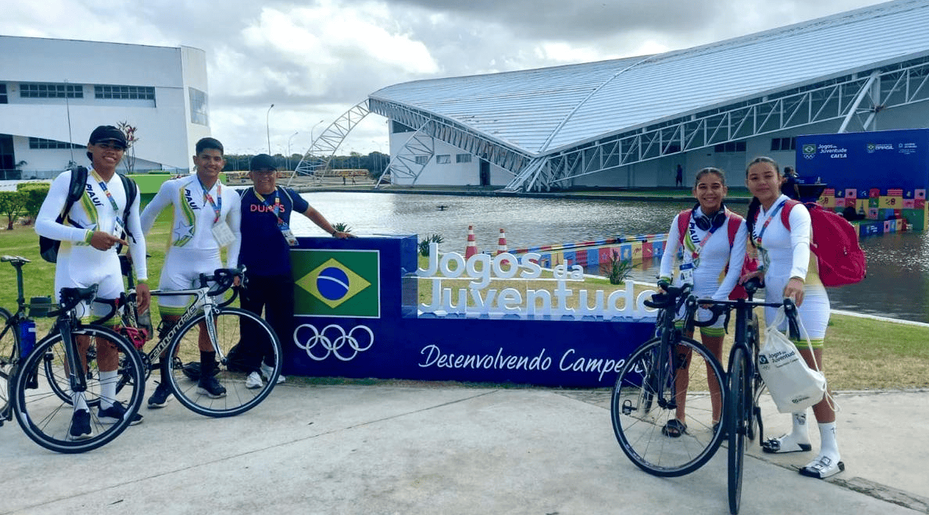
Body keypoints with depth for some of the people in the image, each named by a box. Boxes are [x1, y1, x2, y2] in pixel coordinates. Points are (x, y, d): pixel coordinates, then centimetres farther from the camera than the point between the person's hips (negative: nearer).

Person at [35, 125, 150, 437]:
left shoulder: (128, 188, 5)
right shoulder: (69, 179, -9)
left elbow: (136, 235, 10)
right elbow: (42, 224, -16)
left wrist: (142, 279, 6)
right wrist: (88, 236, -29)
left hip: (110, 271, 4)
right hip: (74, 272, -4)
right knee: (79, 340, -1)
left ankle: (108, 404, 21)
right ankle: (80, 409, 13)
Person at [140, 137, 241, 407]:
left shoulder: (231, 196, 3)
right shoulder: (175, 187, -6)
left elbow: (236, 234, 13)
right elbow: (148, 216, 9)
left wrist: (232, 267, 6)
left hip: (210, 266, 2)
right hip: (178, 265, -2)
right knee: (170, 325, 1)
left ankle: (206, 378, 24)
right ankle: (165, 384, 13)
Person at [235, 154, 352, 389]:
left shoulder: (287, 196, 4)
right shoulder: (243, 199, 0)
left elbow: (311, 213, 17)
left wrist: (334, 232, 14)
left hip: (280, 272, 2)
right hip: (251, 272, -2)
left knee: (281, 321, 8)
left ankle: (269, 362, 26)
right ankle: (252, 369, 15)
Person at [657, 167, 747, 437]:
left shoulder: (737, 225, -8)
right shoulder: (682, 220, -1)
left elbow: (735, 268, -8)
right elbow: (668, 255, 10)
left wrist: (717, 299, -17)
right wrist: (664, 279, -7)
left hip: (714, 299, -2)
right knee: (679, 359, 5)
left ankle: (718, 417, 24)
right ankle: (679, 416, 16)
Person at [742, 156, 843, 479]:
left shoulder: (794, 211, -14)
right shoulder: (756, 215, 9)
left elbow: (801, 245, -34)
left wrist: (797, 277, -53)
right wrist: (757, 272, 3)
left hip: (803, 301, -8)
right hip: (775, 302, 8)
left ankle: (831, 453, 0)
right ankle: (799, 435, 29)